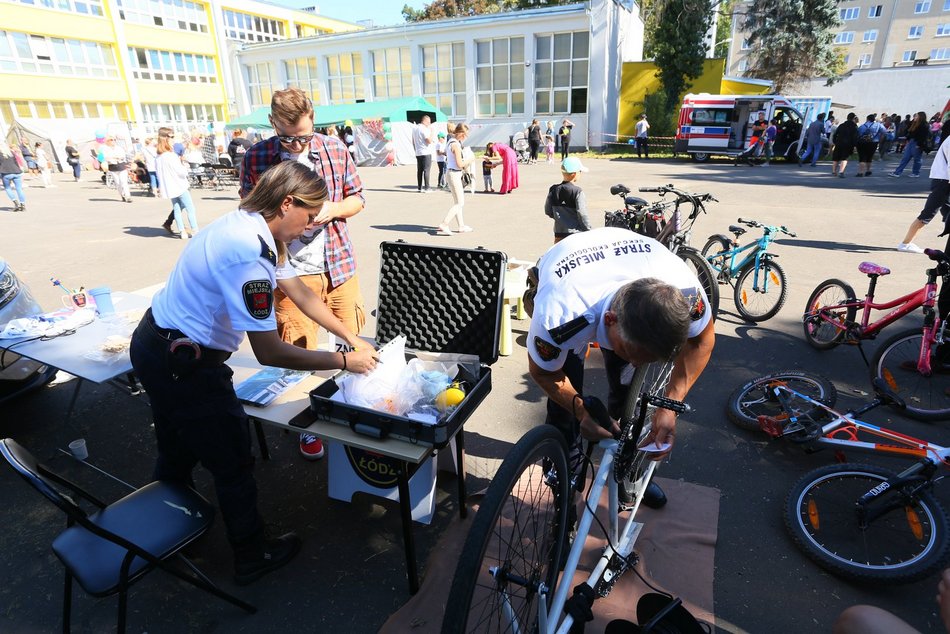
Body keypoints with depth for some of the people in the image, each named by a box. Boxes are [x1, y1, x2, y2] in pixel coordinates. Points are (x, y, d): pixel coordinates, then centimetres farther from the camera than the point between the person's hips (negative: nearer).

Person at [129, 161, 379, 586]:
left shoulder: (249, 227, 1)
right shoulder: (249, 253, -30)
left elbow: (301, 294, 8)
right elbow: (268, 353, -28)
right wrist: (344, 361, -19)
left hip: (153, 346, 10)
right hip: (182, 366, -10)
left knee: (178, 450, 28)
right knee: (232, 462, 9)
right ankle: (253, 557, 29)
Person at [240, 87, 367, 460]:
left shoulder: (334, 148, 1)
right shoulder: (256, 157, -3)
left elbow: (357, 198, 8)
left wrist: (332, 209, -12)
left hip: (340, 265, 2)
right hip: (292, 271, -2)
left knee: (354, 344, 11)